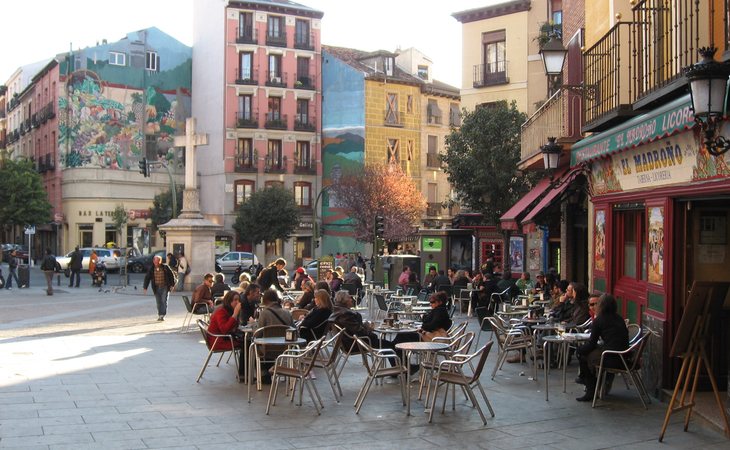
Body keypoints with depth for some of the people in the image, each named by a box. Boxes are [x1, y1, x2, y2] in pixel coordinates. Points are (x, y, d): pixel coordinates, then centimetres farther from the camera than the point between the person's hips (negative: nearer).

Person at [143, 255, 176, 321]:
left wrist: (172, 285, -4)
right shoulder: (151, 269, 1)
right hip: (156, 288, 2)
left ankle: (162, 315, -10)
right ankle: (160, 316, 13)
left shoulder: (165, 267, -4)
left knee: (164, 301, -10)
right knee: (159, 302, 4)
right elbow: (147, 278, 5)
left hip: (165, 287, -2)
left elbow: (172, 276, 1)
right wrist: (145, 287, -1)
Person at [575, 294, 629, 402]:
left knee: (582, 353, 13)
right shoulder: (620, 319, 14)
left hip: (612, 359, -8)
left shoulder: (599, 320, -4)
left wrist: (580, 349, 17)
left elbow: (591, 343, 0)